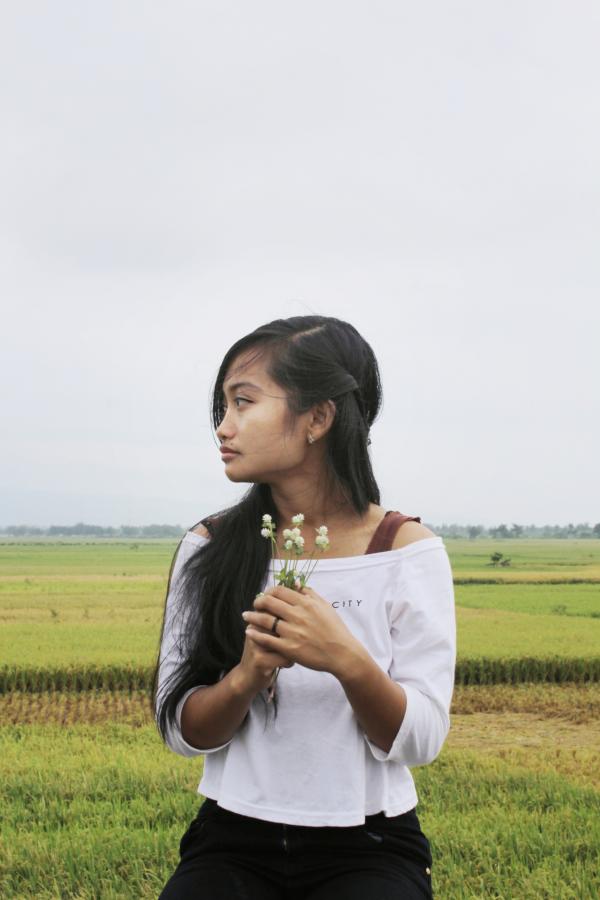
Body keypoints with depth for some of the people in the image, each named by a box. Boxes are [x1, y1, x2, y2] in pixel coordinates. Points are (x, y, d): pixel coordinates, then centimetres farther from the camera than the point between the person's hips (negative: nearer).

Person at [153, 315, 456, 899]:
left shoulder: (406, 549, -6)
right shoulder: (209, 548, 0)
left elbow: (419, 742, -8)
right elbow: (182, 731, -2)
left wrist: (349, 661, -25)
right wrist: (245, 677, -21)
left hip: (368, 849, -1)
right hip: (234, 839, 1)